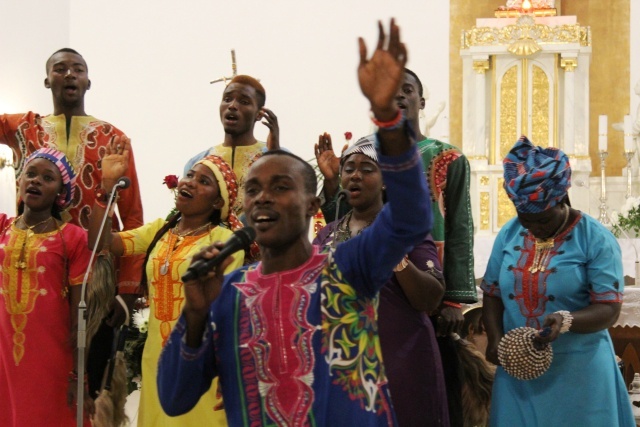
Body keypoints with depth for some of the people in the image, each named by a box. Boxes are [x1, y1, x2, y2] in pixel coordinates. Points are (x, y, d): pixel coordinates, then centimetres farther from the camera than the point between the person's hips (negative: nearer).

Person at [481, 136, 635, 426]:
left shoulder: (597, 240, -8)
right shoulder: (509, 235, 6)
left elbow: (609, 308, -12)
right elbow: (492, 294, 10)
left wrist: (565, 321, -30)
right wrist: (495, 338, -8)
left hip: (578, 371, -4)